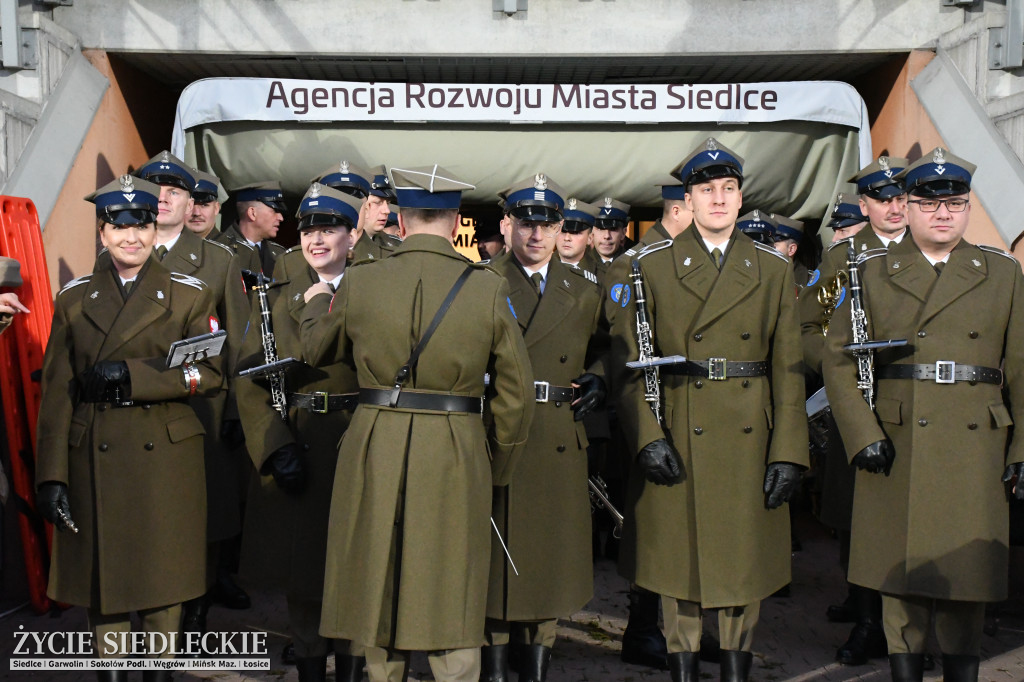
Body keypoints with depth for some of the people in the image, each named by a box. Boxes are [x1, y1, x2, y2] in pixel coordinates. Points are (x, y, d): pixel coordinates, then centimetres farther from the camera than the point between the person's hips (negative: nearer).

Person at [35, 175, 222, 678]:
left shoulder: (189, 295, 5)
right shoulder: (74, 299, 8)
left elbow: (210, 373, -4)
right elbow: (57, 392, 4)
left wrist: (133, 375, -15)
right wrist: (52, 475, -3)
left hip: (166, 457, -1)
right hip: (94, 461, 1)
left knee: (163, 576, 5)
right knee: (102, 577, 5)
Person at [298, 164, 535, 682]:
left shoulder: (359, 282, -3)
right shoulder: (488, 288, -4)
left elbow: (316, 349, 16)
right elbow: (516, 392, 0)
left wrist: (316, 303, 37)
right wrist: (496, 469, 13)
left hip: (375, 450, 1)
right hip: (457, 458, -1)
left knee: (380, 585, 15)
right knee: (452, 597, 9)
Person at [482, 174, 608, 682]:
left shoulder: (585, 291, 11)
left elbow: (601, 349, 22)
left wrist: (597, 379, 2)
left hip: (560, 448, 3)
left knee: (552, 559, 10)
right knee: (494, 562, 4)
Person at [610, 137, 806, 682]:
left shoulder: (773, 270, 7)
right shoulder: (652, 268, 2)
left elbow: (788, 368, 5)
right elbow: (629, 364, -1)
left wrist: (788, 452, -2)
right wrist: (648, 437, -12)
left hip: (751, 442, 2)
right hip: (677, 442, -2)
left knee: (746, 562, 9)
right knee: (678, 559, 5)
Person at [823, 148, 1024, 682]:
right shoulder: (872, 273, 7)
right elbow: (839, 359, 4)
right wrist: (863, 434, -7)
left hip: (973, 452, 1)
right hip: (895, 451, 0)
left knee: (966, 577, 3)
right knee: (900, 577, 5)